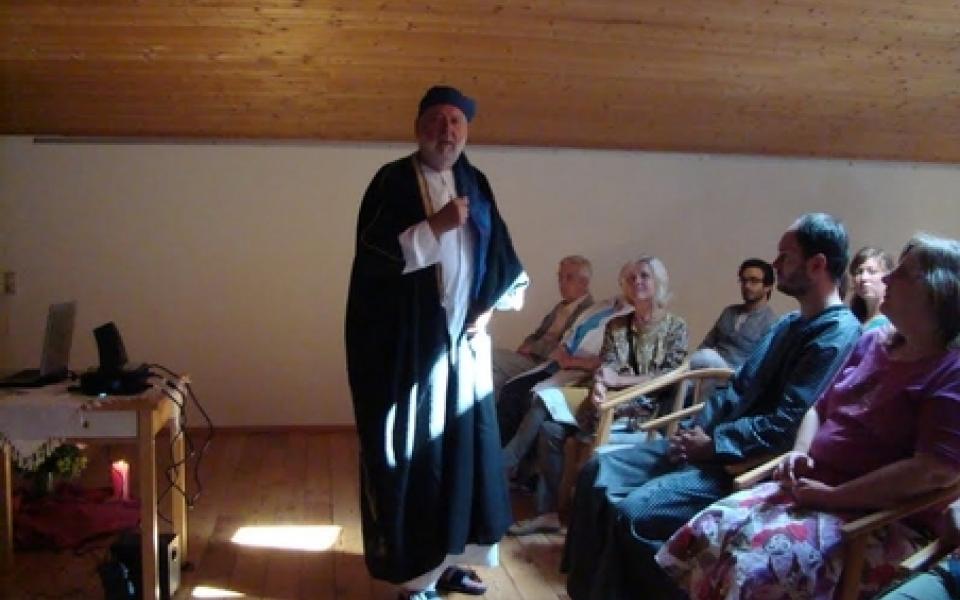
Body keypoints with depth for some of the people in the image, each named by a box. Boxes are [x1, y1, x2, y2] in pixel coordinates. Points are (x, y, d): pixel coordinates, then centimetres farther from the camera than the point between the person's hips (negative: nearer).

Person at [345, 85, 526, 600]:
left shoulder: (475, 184, 11)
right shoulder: (392, 181, -6)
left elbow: (499, 253, 18)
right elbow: (371, 254, -17)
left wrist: (488, 307, 5)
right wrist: (436, 226, -22)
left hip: (464, 339, 6)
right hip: (408, 343, -6)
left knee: (465, 446, 11)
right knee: (413, 453, -2)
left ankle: (446, 558, 25)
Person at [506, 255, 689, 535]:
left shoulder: (675, 327, 5)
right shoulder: (615, 325, 17)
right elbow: (605, 367, 3)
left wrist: (619, 379, -17)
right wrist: (599, 383, -22)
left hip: (645, 409, -5)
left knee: (547, 402, -24)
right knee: (551, 429, -26)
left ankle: (499, 467, -11)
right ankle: (549, 512, -18)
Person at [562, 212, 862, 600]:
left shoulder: (839, 335, -14)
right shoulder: (788, 324, 18)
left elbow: (786, 425, -22)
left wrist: (712, 444, -15)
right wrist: (696, 429, 1)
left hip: (748, 463, -10)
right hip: (716, 442, 10)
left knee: (635, 513, -26)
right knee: (599, 472, 1)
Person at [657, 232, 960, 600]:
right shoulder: (874, 341, 12)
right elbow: (821, 407, 21)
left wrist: (832, 496, -19)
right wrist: (799, 454, -1)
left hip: (878, 520, -7)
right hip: (811, 487, 8)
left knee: (757, 563, -29)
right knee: (706, 534, -12)